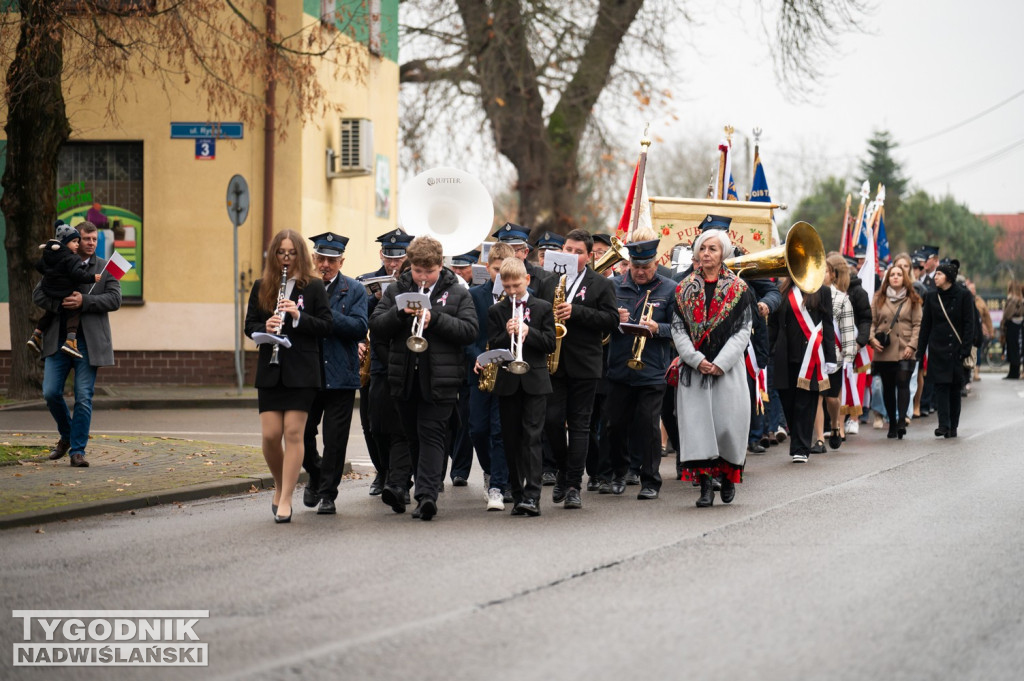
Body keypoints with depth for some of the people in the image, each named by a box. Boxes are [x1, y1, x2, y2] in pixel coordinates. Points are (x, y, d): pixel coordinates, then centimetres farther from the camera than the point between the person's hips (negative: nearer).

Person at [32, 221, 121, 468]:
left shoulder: (105, 268, 7)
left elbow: (114, 300, -3)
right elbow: (38, 293, 4)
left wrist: (84, 301, -15)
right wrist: (60, 305, -14)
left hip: (89, 341, -1)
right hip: (58, 339, 1)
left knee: (83, 397, -5)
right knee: (51, 392, -2)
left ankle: (78, 450, 2)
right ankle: (66, 435, 24)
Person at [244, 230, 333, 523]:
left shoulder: (314, 287, 1)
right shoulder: (261, 287, 9)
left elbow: (326, 326, -2)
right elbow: (249, 325, 9)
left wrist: (298, 316, -17)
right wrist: (265, 327, -12)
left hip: (302, 371, -2)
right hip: (270, 370, 2)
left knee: (293, 434, -5)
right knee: (270, 435, -2)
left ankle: (285, 499, -1)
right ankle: (280, 485, 24)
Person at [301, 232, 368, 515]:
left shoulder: (354, 290, 4)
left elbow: (359, 328, -9)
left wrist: (325, 312, -18)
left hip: (340, 375, -2)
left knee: (335, 439, -1)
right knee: (300, 434, 4)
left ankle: (328, 494, 8)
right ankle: (316, 474, 31)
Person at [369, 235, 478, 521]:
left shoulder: (457, 293, 3)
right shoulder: (396, 290, 10)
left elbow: (470, 331, -8)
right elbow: (376, 326, 2)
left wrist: (434, 318, -17)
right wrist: (401, 312, -15)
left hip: (438, 379, -3)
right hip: (404, 377, 3)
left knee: (431, 435, -6)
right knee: (408, 434, 12)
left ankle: (427, 494, -13)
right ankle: (397, 487, 19)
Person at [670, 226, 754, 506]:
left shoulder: (738, 289, 3)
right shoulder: (684, 289, 8)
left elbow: (743, 330, -2)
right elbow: (678, 329, 3)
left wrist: (721, 363, -13)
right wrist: (697, 359, -12)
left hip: (727, 367, -2)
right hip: (693, 366, 2)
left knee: (728, 422, -3)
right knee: (697, 421, -6)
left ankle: (728, 476, 19)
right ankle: (705, 482, -4)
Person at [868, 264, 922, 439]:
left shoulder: (912, 299, 6)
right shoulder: (879, 298, 11)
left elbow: (917, 325, 3)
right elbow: (872, 321, 9)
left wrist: (912, 345, -8)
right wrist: (872, 338, -8)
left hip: (904, 351, -2)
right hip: (883, 351, 2)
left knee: (903, 384, -14)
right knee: (888, 387, 6)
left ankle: (901, 421, -19)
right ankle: (892, 423, 13)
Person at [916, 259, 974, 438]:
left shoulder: (963, 295, -2)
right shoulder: (932, 297, 7)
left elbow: (969, 323, -4)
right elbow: (925, 325, 10)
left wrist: (965, 348, -12)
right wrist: (920, 351, 6)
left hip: (956, 348, -2)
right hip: (938, 348, 2)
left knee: (955, 388, 5)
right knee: (941, 386, -8)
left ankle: (953, 426, 11)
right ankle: (944, 425, -14)